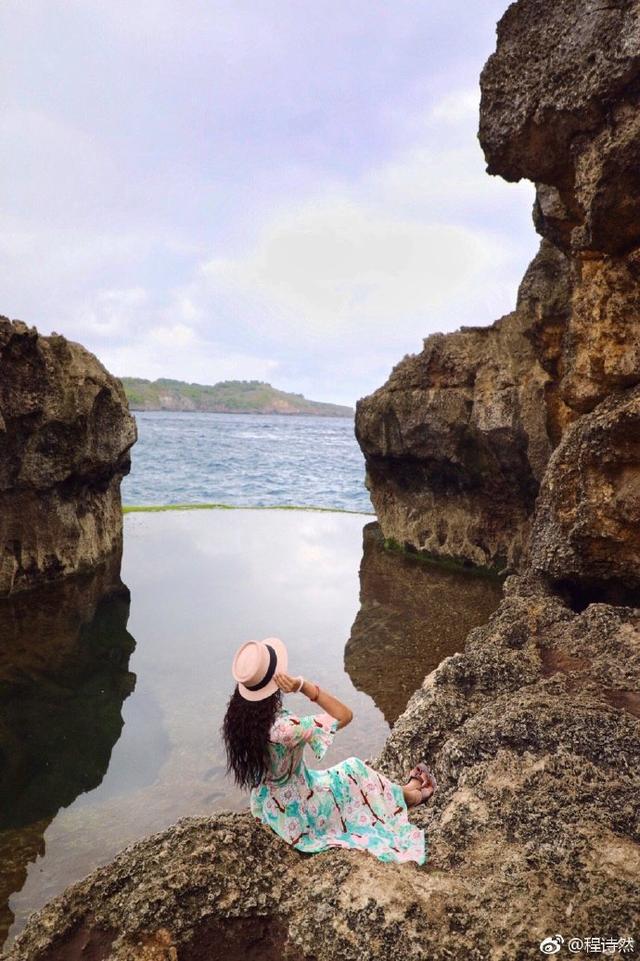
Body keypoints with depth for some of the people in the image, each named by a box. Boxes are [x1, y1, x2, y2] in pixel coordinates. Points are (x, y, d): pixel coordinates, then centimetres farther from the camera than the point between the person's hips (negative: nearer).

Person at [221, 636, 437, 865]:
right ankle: (404, 796, 41)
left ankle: (394, 792, 47)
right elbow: (344, 715, -30)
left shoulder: (239, 717, -17)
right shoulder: (284, 727, -39)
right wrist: (303, 685, -38)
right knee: (354, 771, 15)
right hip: (296, 813, -6)